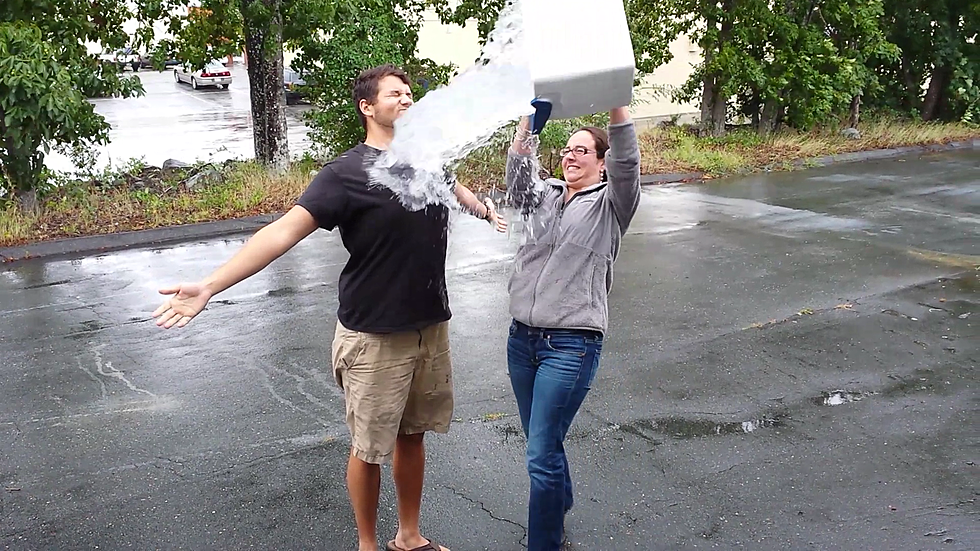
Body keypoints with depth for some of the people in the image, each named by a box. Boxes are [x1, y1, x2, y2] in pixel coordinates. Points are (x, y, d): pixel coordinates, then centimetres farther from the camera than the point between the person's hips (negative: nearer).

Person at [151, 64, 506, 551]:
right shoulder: (348, 173, -14)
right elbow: (284, 231, -22)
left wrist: (482, 208, 45)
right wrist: (209, 286, -30)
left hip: (431, 326, 6)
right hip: (376, 336, -6)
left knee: (412, 435, 18)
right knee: (369, 447, 8)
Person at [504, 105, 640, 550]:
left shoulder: (610, 205, 1)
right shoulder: (545, 196, 13)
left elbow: (627, 163, -17)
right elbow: (517, 178, -7)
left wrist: (617, 106, -31)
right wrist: (528, 120, -19)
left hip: (571, 345, -5)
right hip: (522, 336, 6)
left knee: (542, 455, -7)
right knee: (542, 442, 19)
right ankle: (559, 511, 41)